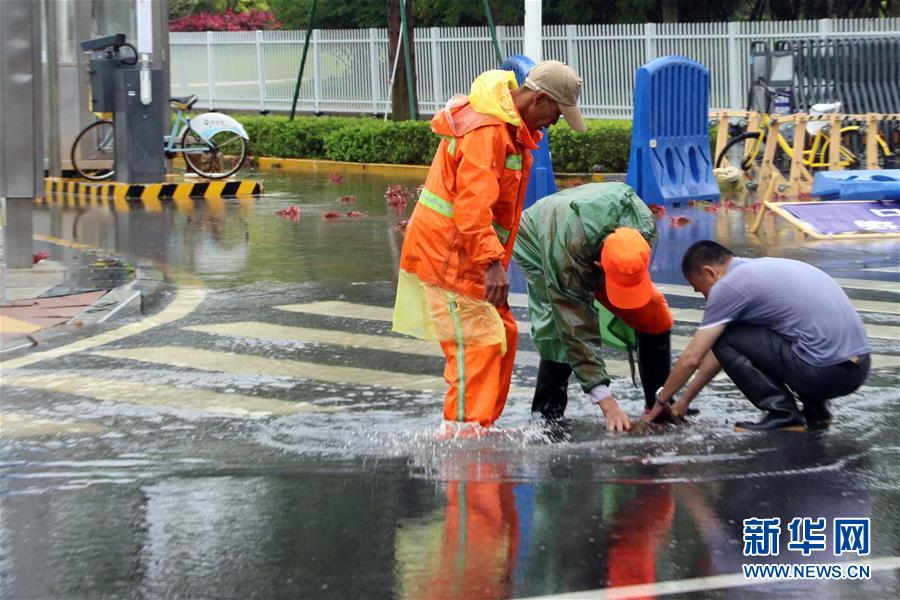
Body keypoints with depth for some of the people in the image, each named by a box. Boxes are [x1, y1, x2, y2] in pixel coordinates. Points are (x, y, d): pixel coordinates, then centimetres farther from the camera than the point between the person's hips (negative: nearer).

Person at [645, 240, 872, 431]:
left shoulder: (729, 286, -5)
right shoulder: (760, 267, 21)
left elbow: (691, 358, 1)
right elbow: (720, 352, 29)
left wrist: (661, 401, 16)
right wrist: (685, 400, 32)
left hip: (827, 371, -9)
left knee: (723, 337, 0)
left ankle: (783, 413, -2)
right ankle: (815, 408, 17)